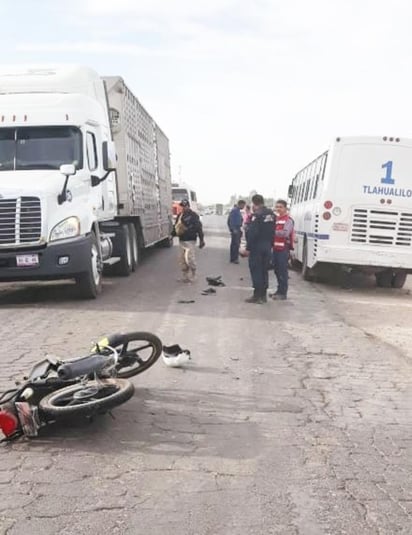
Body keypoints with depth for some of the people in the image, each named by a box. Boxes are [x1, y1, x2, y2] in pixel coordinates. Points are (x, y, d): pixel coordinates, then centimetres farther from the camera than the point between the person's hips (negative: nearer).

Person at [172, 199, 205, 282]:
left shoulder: (194, 215, -7)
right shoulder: (180, 215, 12)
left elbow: (199, 228, -9)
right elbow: (176, 226, 20)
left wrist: (201, 240, -11)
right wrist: (173, 234, 2)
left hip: (190, 241, -7)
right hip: (182, 241, 7)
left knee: (189, 258, -14)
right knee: (182, 259, 9)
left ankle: (192, 275, 2)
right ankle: (185, 276, 20)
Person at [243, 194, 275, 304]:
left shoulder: (256, 215, -16)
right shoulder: (271, 214, 9)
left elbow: (252, 233, -19)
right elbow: (272, 232, 12)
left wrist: (248, 248, -15)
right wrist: (270, 245, 17)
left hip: (257, 247, -8)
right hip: (267, 247, 8)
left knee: (256, 271, -2)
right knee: (264, 271, 13)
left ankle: (257, 296, -1)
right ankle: (263, 295, 18)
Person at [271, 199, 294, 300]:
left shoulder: (288, 220, -8)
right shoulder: (275, 218, 16)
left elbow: (285, 233, -22)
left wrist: (273, 232, -25)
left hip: (283, 249, -8)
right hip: (275, 247, 8)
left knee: (283, 271, -5)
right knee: (277, 270, 14)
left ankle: (283, 293, 0)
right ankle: (279, 290, 26)